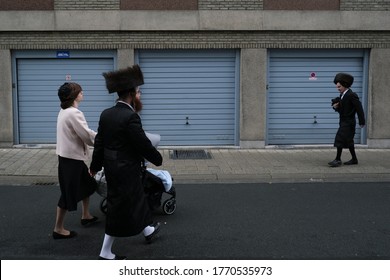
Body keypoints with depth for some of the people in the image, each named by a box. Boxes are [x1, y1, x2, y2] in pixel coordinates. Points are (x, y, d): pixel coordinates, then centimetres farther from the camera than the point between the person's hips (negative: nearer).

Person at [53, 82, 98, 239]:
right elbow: (87, 135, -21)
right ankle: (58, 229, 11)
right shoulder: (74, 113, -21)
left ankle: (86, 216, 38)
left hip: (70, 156, 10)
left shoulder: (64, 111, 10)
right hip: (71, 158, -10)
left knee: (87, 184, 24)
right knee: (69, 192, 0)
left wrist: (98, 136, 6)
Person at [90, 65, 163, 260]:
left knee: (136, 199, 25)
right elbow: (143, 145, -19)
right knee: (121, 209, 3)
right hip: (126, 170, -9)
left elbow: (99, 142, 9)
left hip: (112, 168, 9)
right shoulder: (130, 117, -23)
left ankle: (147, 231, 46)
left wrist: (95, 165, 19)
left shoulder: (106, 114, 3)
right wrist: (157, 159, -1)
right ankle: (105, 253, 13)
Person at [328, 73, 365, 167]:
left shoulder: (352, 95, -16)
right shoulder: (342, 95, 11)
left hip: (348, 123, -9)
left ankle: (338, 159, -7)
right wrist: (336, 107, -6)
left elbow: (359, 108, -17)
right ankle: (354, 159, 25)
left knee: (340, 139, -11)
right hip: (344, 122, 9)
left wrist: (362, 122, -16)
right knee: (348, 141, 15)